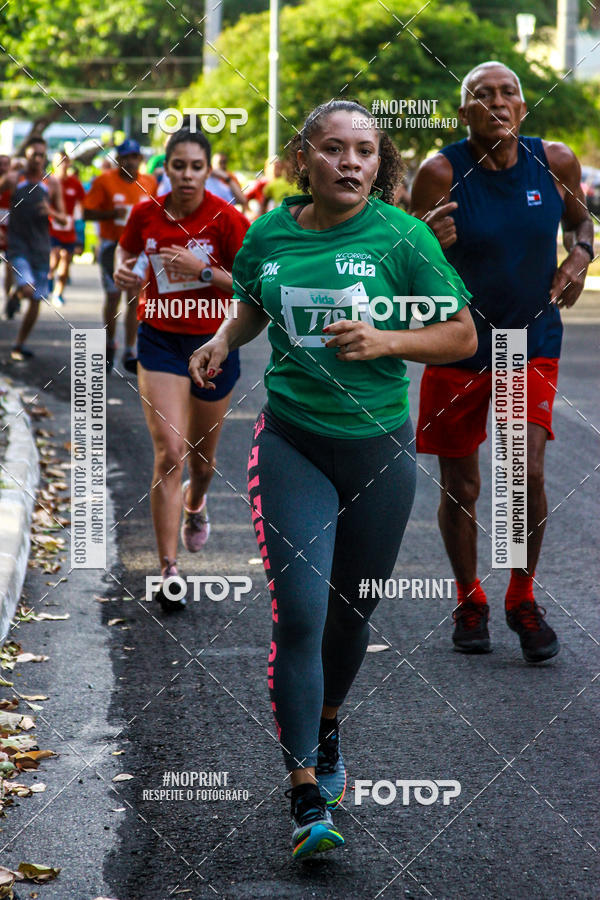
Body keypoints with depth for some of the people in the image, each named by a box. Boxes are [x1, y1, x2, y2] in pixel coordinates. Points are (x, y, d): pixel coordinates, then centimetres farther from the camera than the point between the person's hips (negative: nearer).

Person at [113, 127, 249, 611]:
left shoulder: (226, 218, -12)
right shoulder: (146, 214, -4)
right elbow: (127, 249, 16)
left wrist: (204, 270, -23)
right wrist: (124, 271, -7)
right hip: (160, 339, 0)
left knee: (201, 457, 15)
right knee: (169, 453, -13)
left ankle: (195, 502, 54)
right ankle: (168, 570, -12)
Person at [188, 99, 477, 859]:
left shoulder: (400, 237, -8)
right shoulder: (268, 235, 0)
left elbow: (462, 336, -5)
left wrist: (385, 342, -20)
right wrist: (223, 341, 1)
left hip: (378, 447, 0)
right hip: (292, 443, 0)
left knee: (353, 611, 13)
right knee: (299, 613, -11)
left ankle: (325, 724, 44)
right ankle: (307, 797, -8)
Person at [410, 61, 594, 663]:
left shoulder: (555, 162, -5)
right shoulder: (441, 173, -13)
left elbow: (579, 218, 16)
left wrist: (580, 254, -5)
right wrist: (429, 244, -30)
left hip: (533, 341, 1)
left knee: (528, 471, -12)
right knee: (460, 487, 7)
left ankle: (523, 600, 9)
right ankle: (469, 601, 28)